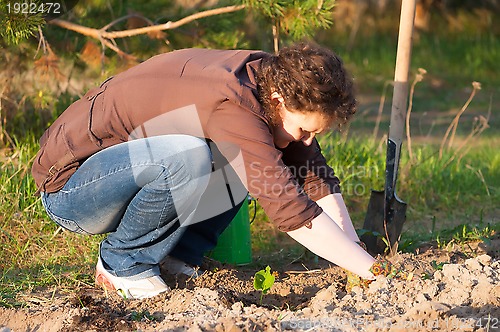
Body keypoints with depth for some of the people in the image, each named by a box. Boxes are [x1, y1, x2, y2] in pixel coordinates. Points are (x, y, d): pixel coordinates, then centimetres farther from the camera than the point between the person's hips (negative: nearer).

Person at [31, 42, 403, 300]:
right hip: (66, 187, -8)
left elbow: (317, 179, 0)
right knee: (188, 157, -34)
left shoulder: (271, 78, -5)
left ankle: (175, 254, 2)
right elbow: (291, 209, -34)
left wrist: (357, 255, -10)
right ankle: (122, 263, -10)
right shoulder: (233, 105, -31)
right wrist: (373, 271, -29)